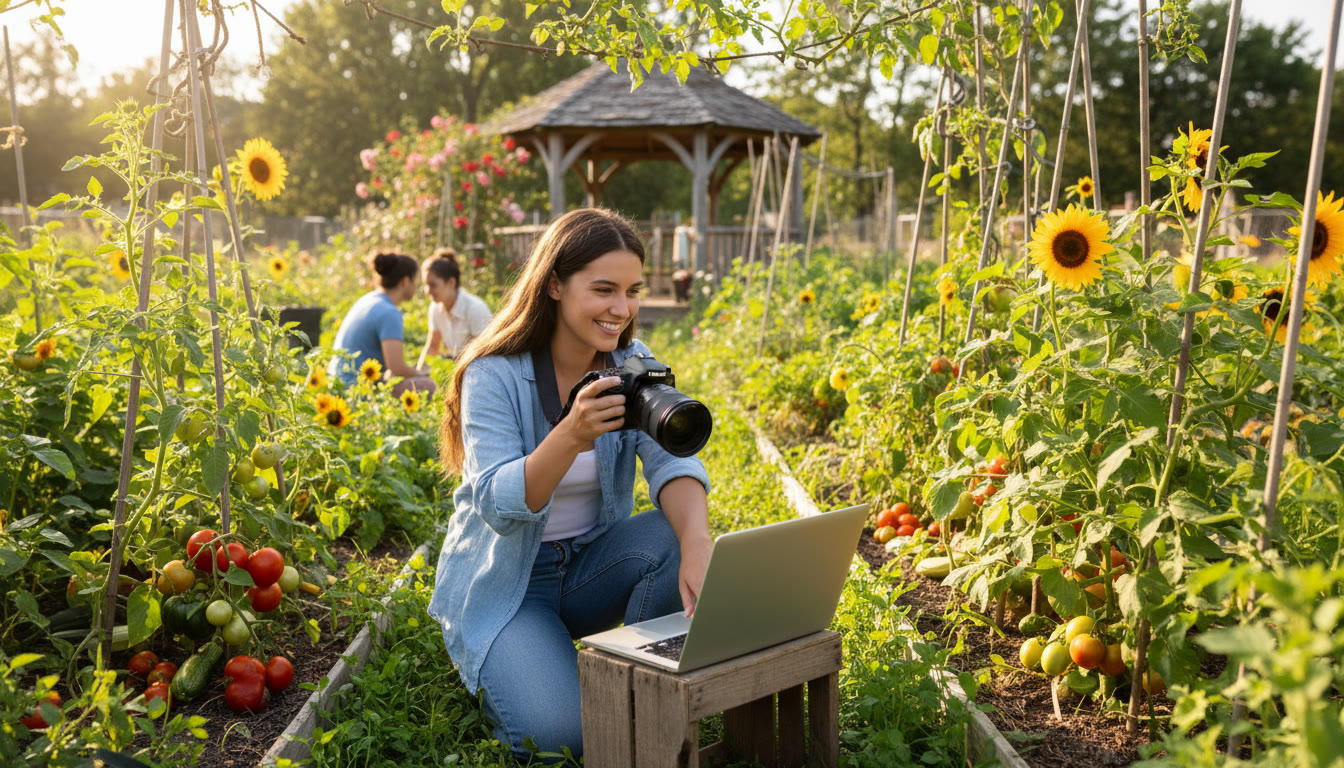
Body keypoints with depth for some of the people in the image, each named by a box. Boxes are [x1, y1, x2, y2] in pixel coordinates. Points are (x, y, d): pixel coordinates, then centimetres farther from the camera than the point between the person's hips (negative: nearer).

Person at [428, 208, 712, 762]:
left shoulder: (633, 365, -4)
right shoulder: (494, 374, -17)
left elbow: (673, 462, -19)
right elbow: (496, 505, -27)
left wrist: (697, 545, -40)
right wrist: (571, 436, -45)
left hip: (591, 564, 4)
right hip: (503, 578, -4)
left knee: (676, 540, -27)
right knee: (559, 732, -25)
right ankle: (500, 666, 10)